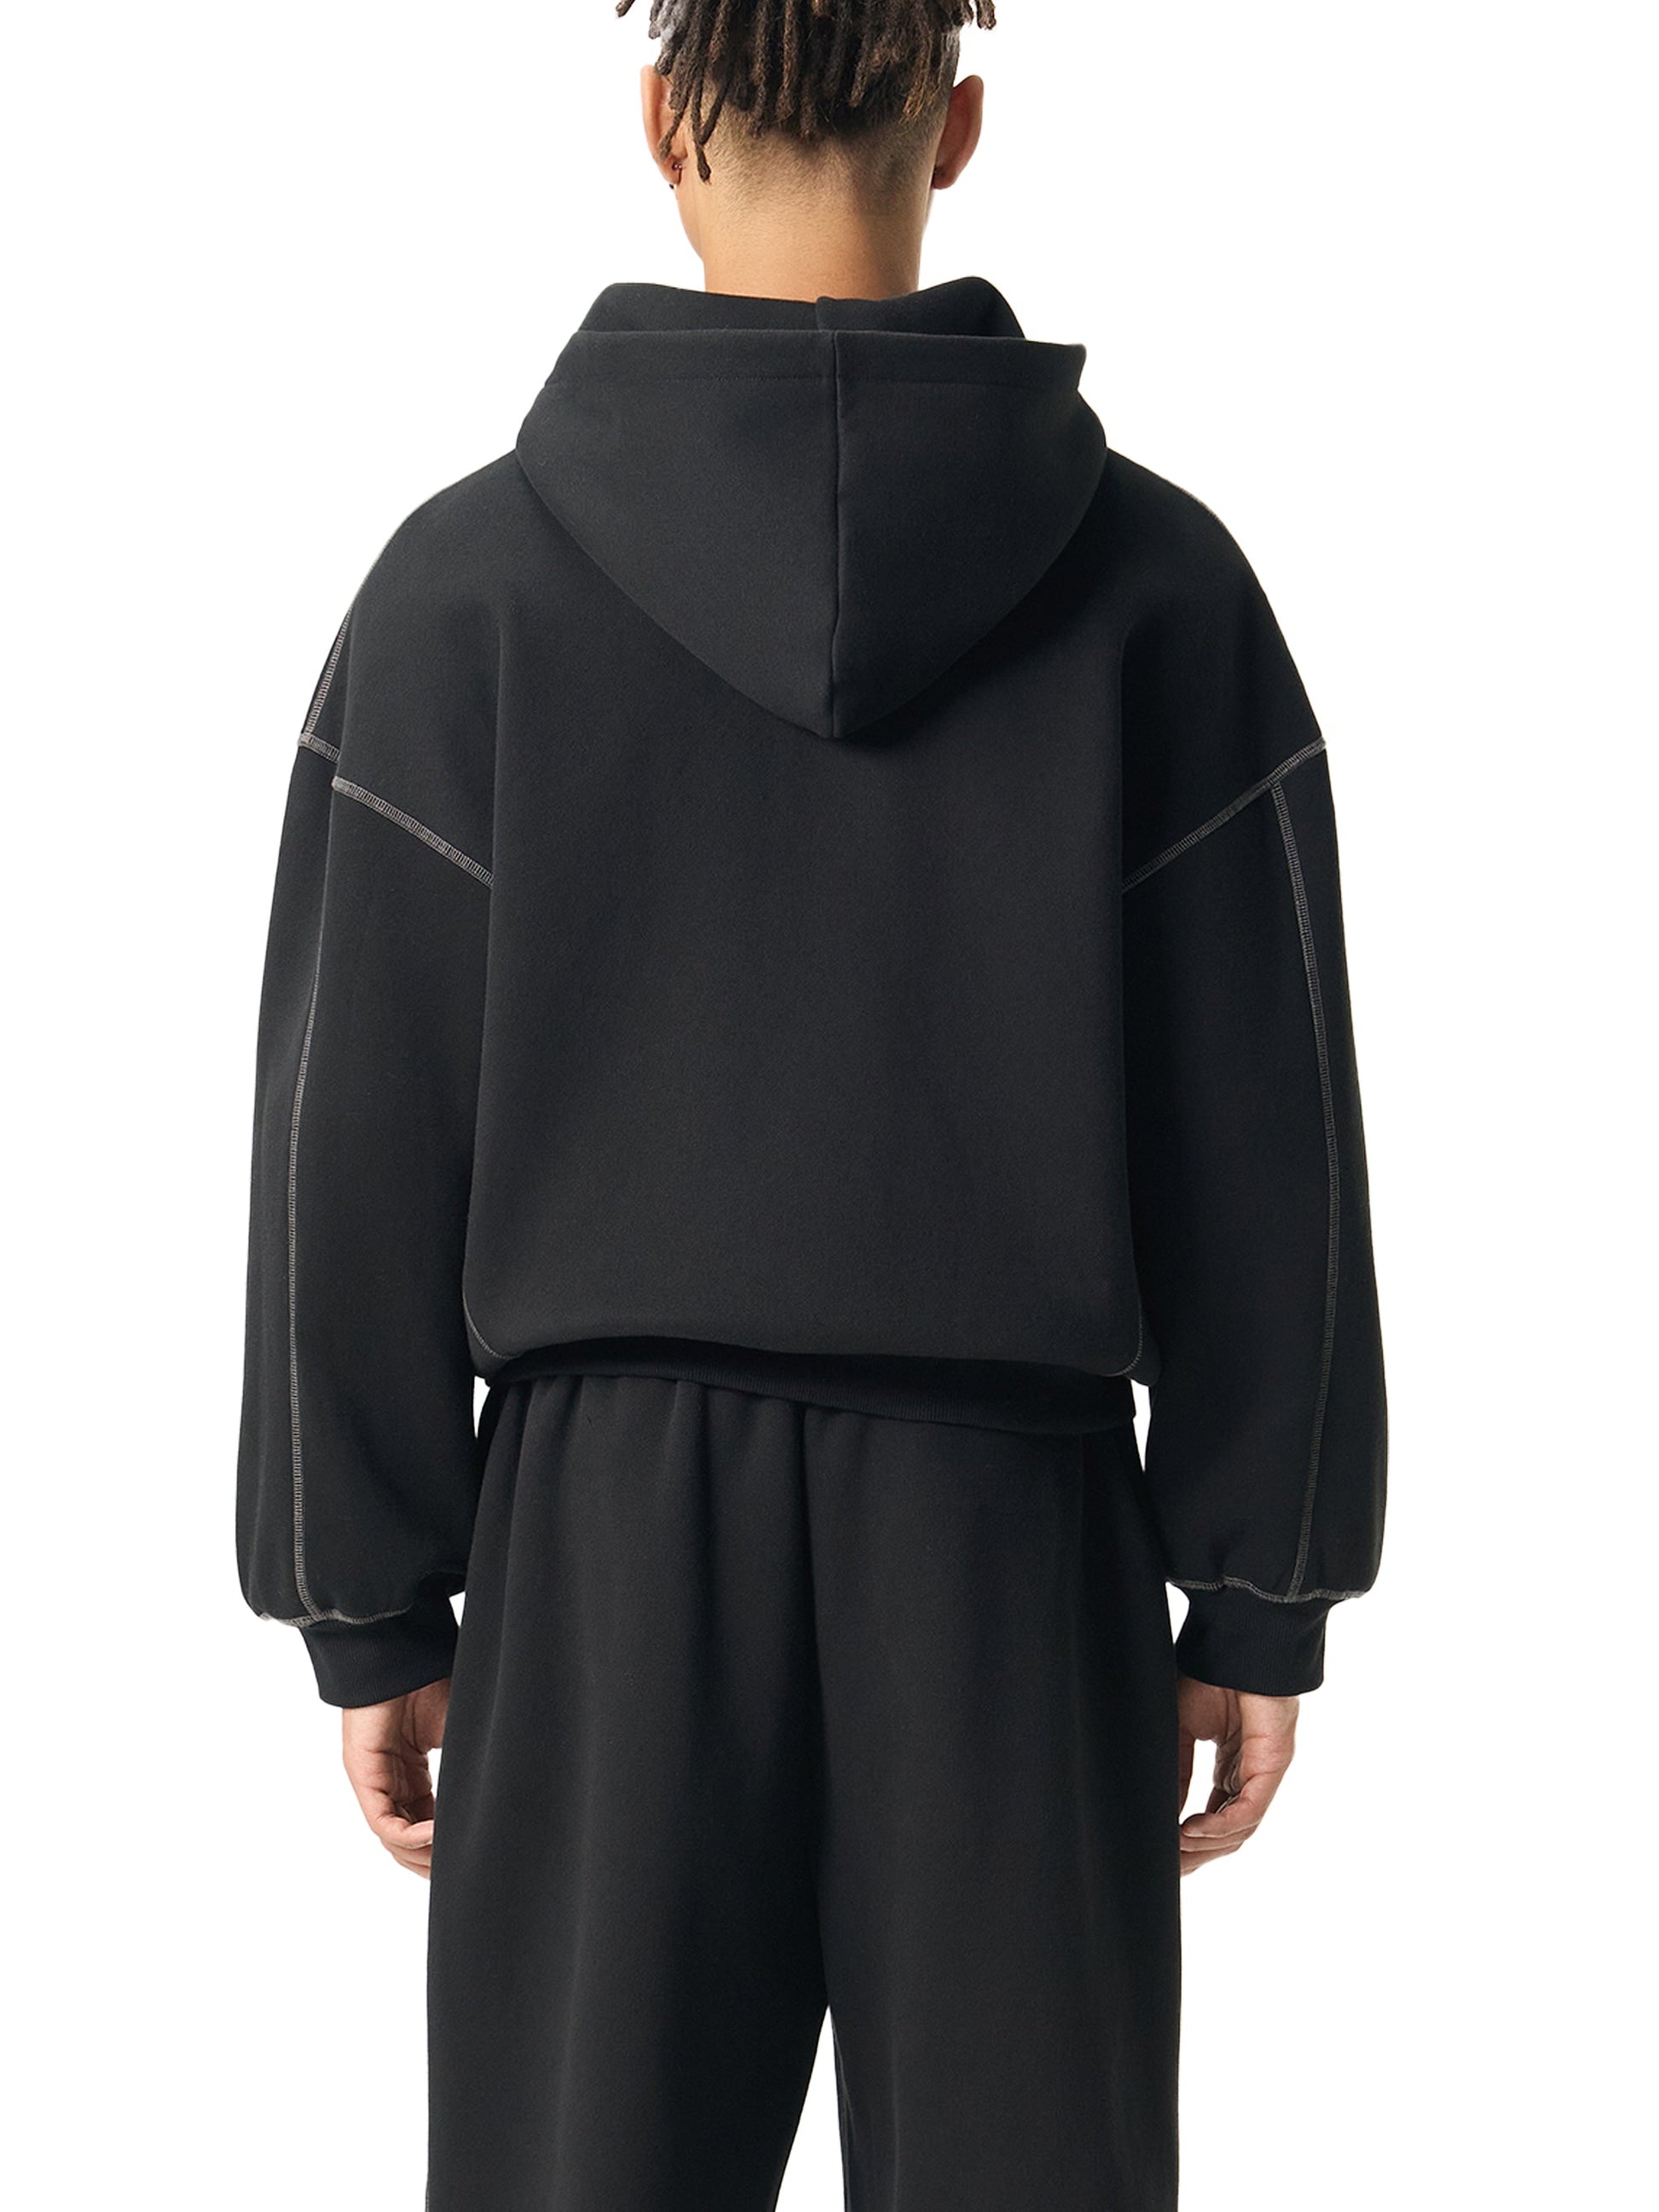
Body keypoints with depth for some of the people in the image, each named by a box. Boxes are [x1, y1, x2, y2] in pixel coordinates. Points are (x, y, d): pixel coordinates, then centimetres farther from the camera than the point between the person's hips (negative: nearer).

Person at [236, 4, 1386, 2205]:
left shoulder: (472, 578, -7)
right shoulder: (1153, 580, -5)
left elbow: (359, 1145, -6)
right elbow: (1262, 1146, -4)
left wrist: (371, 1607, 5)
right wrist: (1263, 1599, 6)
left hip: (614, 1538, 0)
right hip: (1013, 1534, 1)